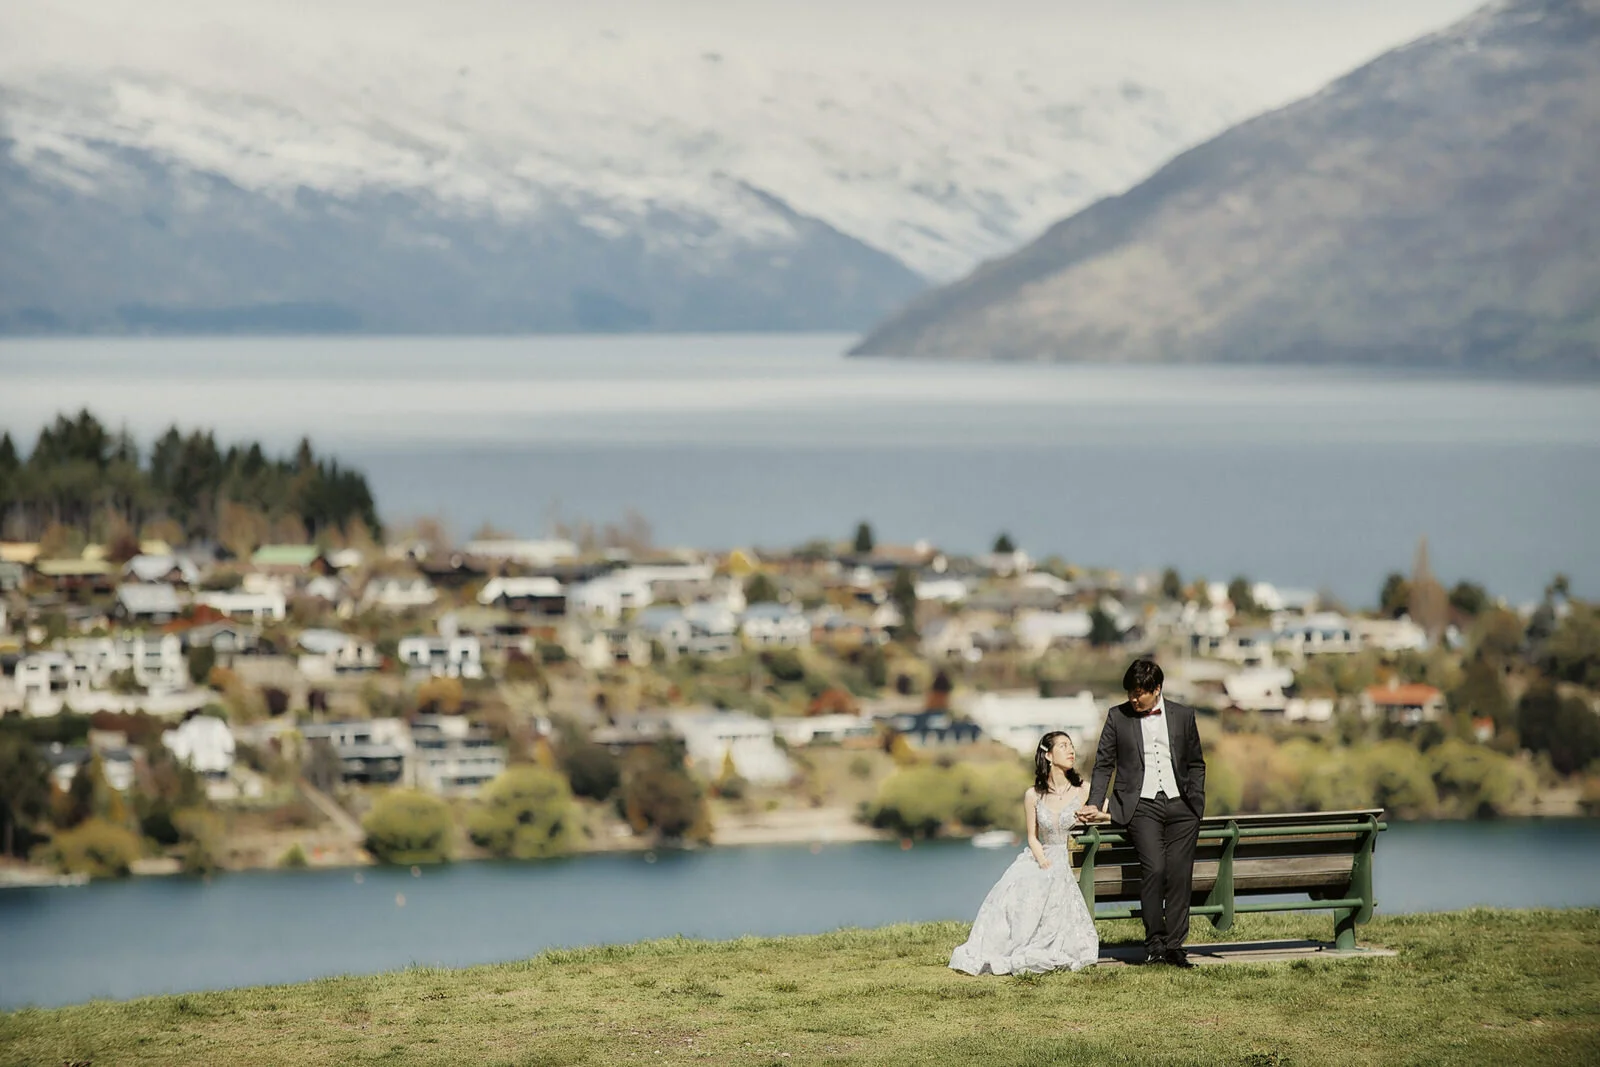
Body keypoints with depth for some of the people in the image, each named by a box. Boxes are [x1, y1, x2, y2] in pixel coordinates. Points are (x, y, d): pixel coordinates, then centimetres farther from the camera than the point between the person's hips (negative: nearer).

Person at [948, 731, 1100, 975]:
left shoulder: (1082, 791, 0)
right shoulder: (1033, 796, 3)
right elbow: (1033, 838, 6)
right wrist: (1045, 864, -12)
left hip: (1064, 866, 0)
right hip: (1036, 861, 0)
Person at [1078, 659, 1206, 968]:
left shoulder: (1183, 716, 12)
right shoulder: (1118, 717, 8)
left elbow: (1196, 764, 19)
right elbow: (1104, 764, 10)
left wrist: (1197, 801, 7)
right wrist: (1094, 804, -1)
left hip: (1180, 806, 2)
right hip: (1141, 806, -2)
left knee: (1179, 873, -7)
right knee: (1153, 868, -20)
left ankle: (1174, 945, -2)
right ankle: (1154, 942, -12)